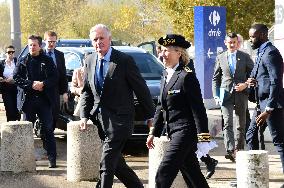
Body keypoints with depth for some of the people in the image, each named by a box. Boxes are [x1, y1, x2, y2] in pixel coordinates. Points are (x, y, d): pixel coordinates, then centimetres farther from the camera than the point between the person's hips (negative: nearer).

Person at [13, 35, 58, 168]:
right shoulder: (23, 62, 6)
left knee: (48, 129, -1)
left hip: (45, 99, -1)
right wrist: (31, 84, -13)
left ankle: (52, 158, 0)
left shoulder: (47, 61, 4)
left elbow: (54, 78, 0)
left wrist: (43, 84, -16)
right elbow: (16, 78, 0)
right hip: (28, 99, 1)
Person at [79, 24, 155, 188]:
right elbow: (87, 91, 13)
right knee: (116, 162, 14)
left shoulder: (125, 61, -11)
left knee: (107, 164, -10)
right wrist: (84, 116, 1)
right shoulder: (90, 61, 7)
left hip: (118, 119, -7)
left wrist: (150, 115, -2)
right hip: (100, 119, 7)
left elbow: (141, 89, -6)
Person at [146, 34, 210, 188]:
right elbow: (161, 106, 19)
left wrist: (203, 135, -17)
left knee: (163, 174, -12)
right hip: (173, 133, 9)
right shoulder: (166, 75, 13)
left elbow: (198, 108, -14)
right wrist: (154, 132, 17)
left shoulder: (186, 76, -13)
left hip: (185, 132, -9)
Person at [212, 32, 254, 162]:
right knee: (227, 123, -15)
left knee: (241, 124, 8)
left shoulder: (245, 57, 6)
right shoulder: (220, 58, 9)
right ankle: (230, 151, -25)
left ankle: (239, 149, 21)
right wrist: (216, 95, 3)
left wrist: (245, 84, -9)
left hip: (241, 94, 1)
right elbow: (215, 78, 13)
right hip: (226, 94, -1)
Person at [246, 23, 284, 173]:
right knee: (251, 135, 15)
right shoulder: (261, 52, 16)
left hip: (272, 104, -11)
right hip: (262, 103, 11)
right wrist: (250, 81, 0)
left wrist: (268, 110, -25)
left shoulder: (270, 53, -16)